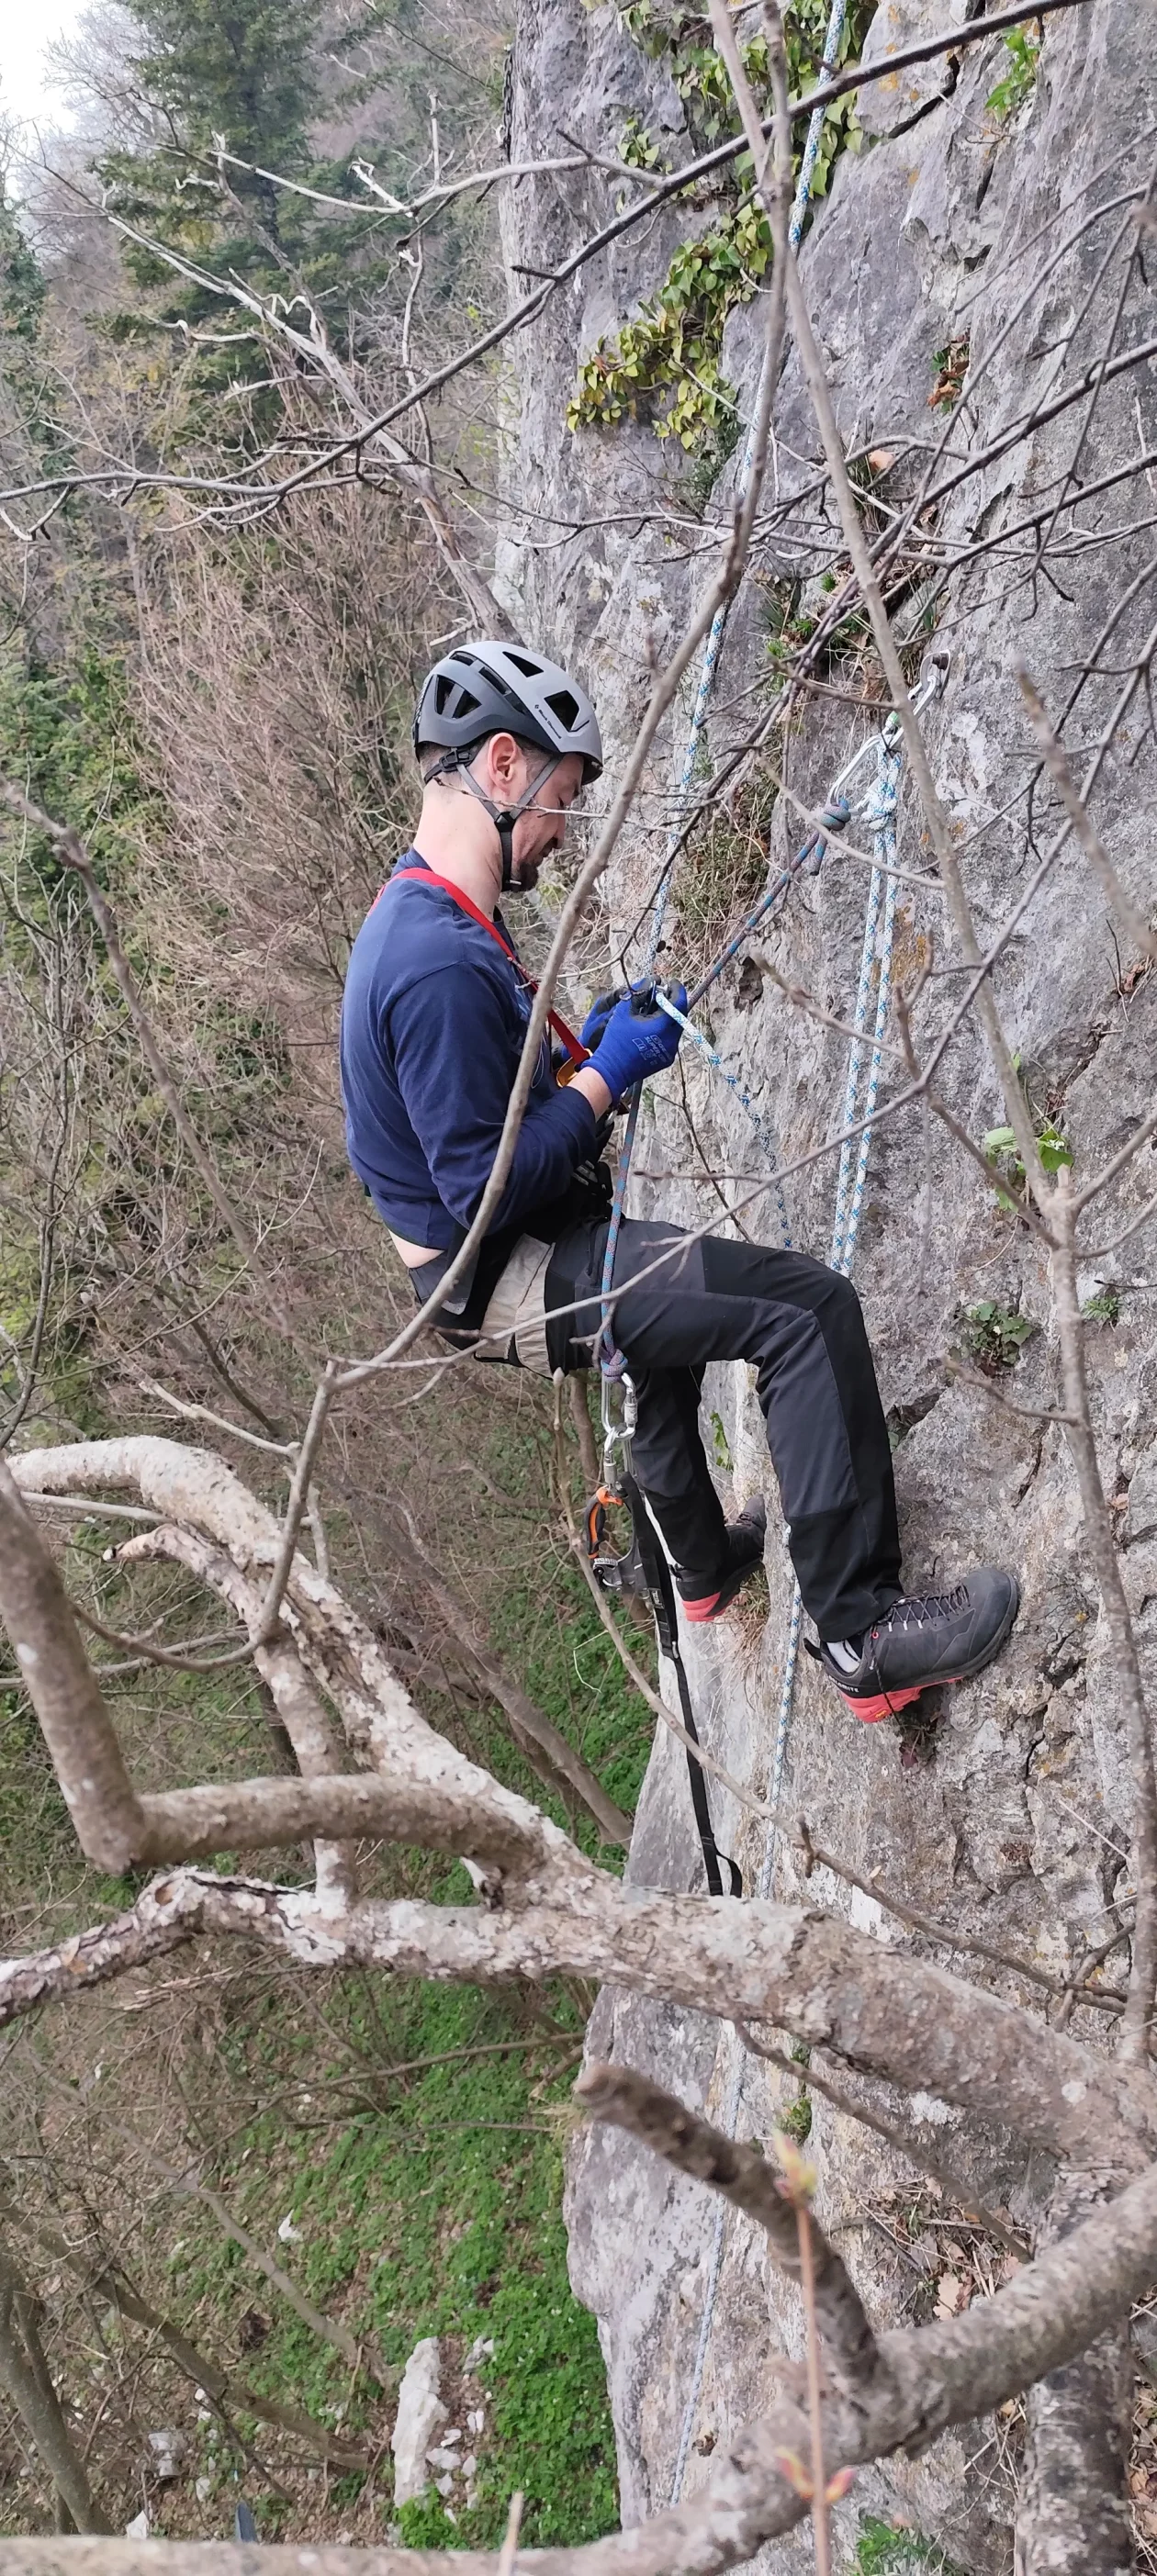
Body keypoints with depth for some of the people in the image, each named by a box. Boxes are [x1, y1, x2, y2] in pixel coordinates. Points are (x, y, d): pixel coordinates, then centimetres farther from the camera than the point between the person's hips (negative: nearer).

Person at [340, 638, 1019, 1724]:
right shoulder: (441, 960, -27)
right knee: (809, 1311, -19)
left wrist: (583, 1045, 4)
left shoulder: (422, 914, 7)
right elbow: (485, 1190, -27)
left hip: (501, 1251, 11)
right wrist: (605, 1075, -18)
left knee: (674, 1301, 37)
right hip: (510, 1276, -11)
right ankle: (861, 1631, -13)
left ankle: (702, 1566, 56)